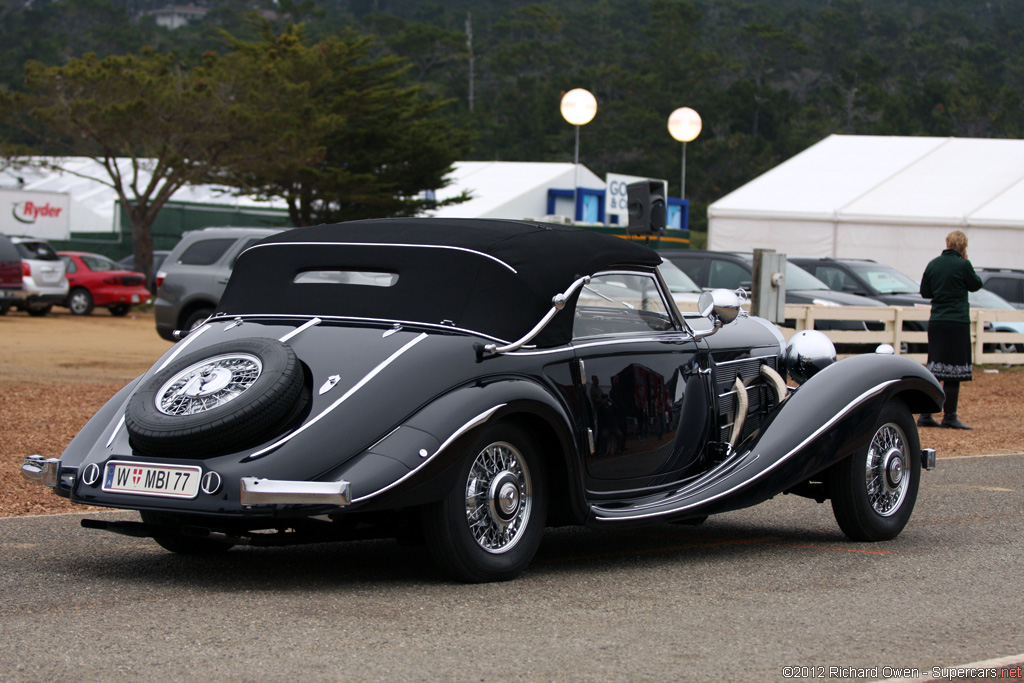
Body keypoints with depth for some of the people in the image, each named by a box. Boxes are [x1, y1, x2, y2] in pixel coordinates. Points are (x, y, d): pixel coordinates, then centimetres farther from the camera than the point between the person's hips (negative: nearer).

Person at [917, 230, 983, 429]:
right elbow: (975, 285, 6)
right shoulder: (962, 265, -10)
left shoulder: (933, 264, 6)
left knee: (933, 368, 11)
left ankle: (925, 415, 10)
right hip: (957, 321, -6)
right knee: (953, 371, -2)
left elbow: (925, 292, 13)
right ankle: (949, 417, -1)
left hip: (936, 322, 6)